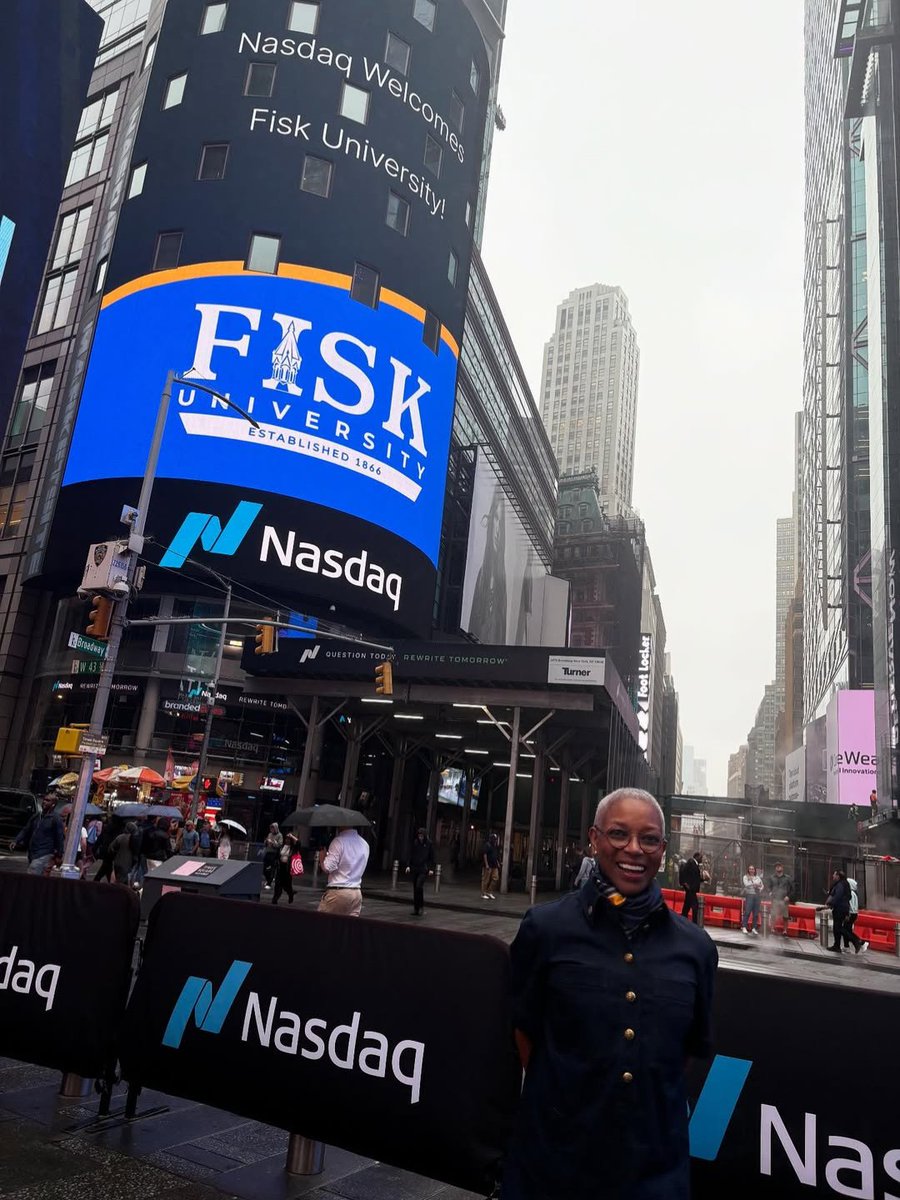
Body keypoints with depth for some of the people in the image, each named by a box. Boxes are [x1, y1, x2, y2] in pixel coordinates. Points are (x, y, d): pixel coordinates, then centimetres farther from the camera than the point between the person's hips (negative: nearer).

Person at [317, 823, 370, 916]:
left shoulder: (338, 841, -12)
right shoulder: (365, 844, 10)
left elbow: (327, 868, -15)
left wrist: (322, 856, 4)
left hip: (337, 892, -6)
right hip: (357, 893, 6)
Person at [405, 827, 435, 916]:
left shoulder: (429, 844, -1)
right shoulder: (415, 843, 8)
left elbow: (432, 857, 1)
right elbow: (411, 855, 12)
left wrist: (431, 869, -6)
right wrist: (409, 866, 2)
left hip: (424, 869, -4)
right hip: (414, 868, 4)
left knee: (419, 886, -20)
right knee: (415, 888, 5)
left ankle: (421, 907, -6)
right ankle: (416, 909, 13)